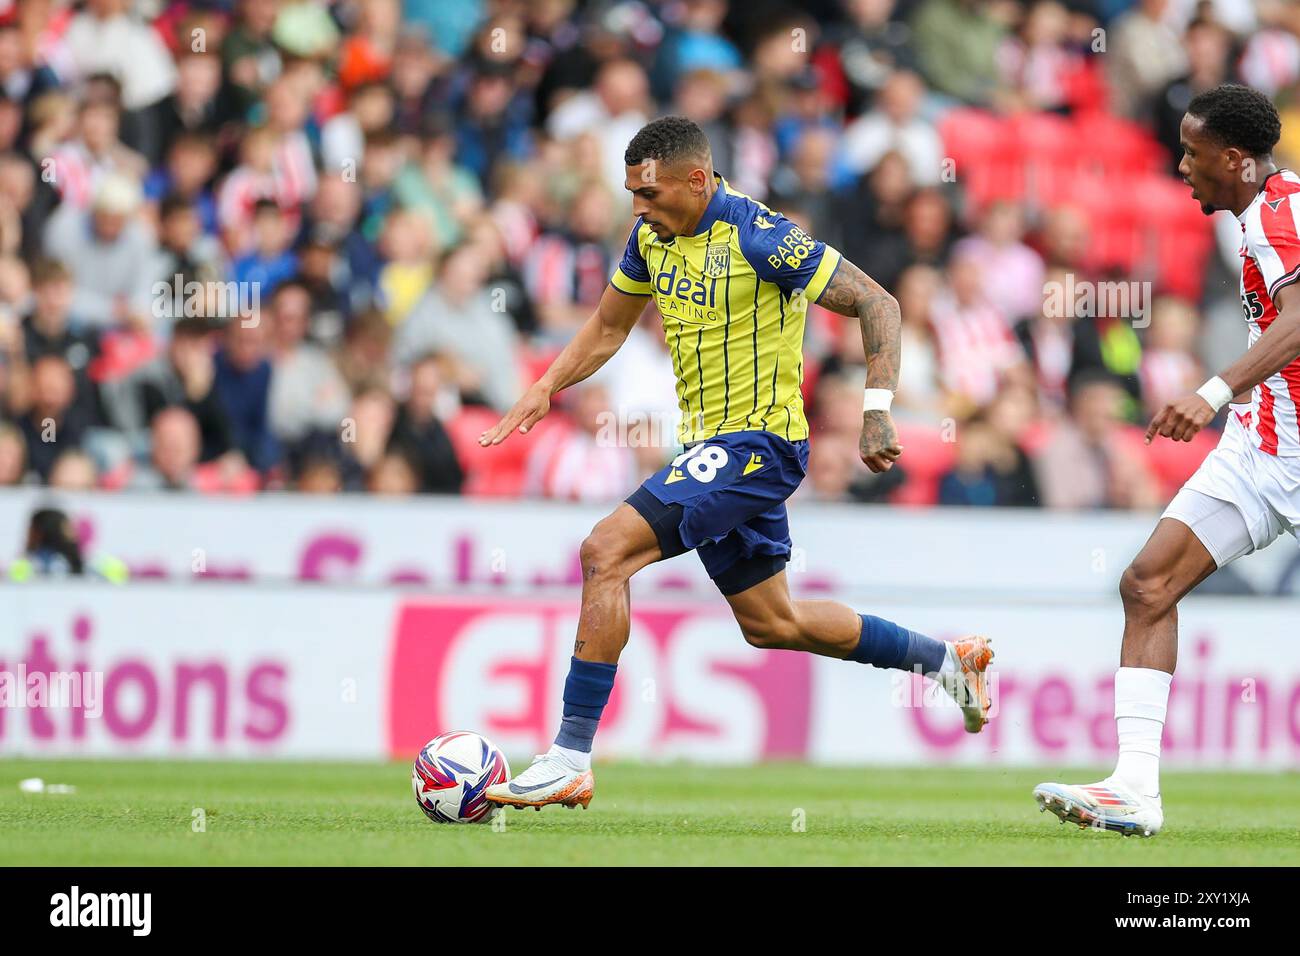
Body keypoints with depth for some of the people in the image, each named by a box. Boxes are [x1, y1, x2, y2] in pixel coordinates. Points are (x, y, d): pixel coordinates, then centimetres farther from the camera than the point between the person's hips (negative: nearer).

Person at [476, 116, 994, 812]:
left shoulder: (758, 237, -18)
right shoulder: (653, 235, 5)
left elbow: (876, 303, -14)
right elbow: (608, 327, 21)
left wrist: (877, 410, -22)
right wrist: (545, 389, 7)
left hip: (757, 442, -9)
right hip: (713, 447, 9)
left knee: (606, 553, -21)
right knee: (770, 623, 18)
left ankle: (571, 760, -20)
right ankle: (947, 660, 35)